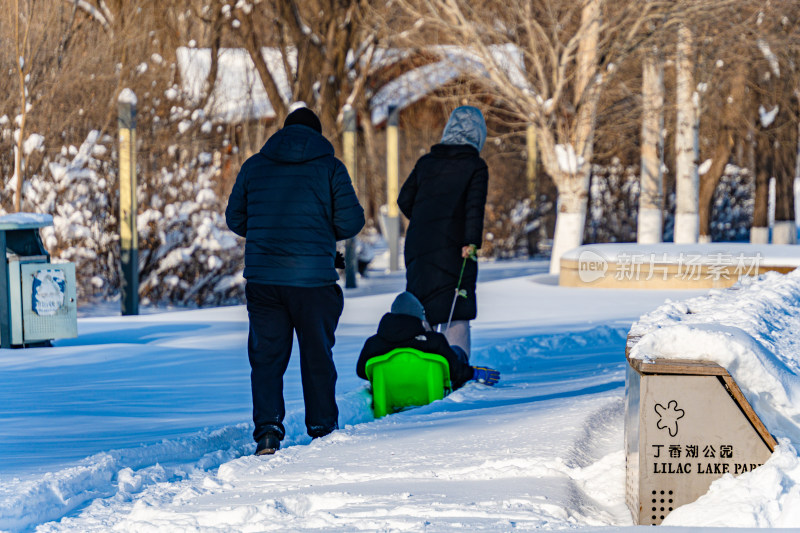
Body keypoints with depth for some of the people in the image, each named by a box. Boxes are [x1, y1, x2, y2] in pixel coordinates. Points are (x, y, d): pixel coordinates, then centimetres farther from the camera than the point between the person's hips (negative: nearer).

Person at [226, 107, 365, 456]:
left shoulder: (254, 166, 7)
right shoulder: (330, 167, 0)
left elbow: (235, 219, 11)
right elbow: (351, 221, -5)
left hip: (262, 278, 2)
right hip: (313, 278, -1)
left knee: (266, 357, 6)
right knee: (317, 356, 12)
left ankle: (267, 429, -9)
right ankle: (323, 430, 20)